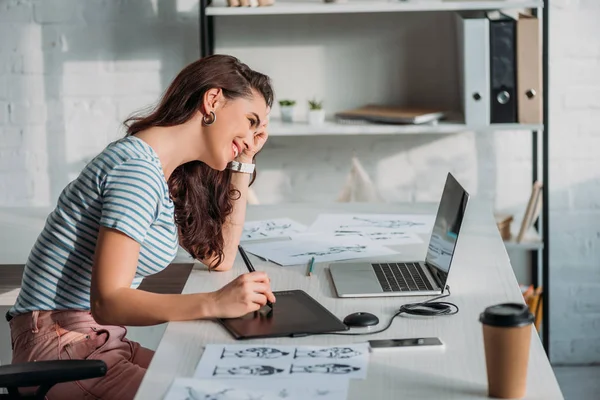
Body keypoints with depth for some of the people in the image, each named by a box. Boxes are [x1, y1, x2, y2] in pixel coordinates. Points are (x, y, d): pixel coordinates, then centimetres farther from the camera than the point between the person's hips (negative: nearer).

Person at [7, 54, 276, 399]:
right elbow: (107, 301, -24)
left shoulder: (164, 171, 12)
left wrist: (244, 163, 15)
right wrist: (215, 303, -34)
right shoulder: (138, 167, -18)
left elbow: (219, 258, 18)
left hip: (100, 341, 9)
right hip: (60, 346, -9)